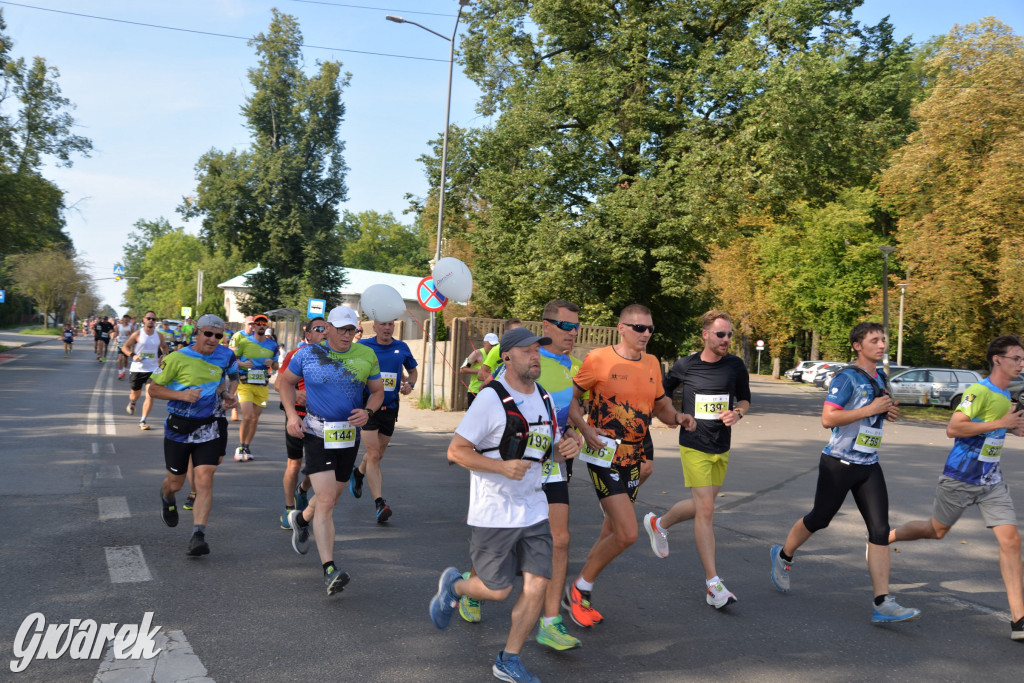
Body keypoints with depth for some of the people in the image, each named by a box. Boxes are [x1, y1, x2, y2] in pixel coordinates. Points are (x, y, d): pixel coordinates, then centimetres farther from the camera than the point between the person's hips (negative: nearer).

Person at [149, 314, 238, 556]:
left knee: (205, 480, -13)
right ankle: (167, 498, 51)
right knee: (175, 483, 12)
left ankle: (198, 536, -12)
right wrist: (181, 394, -22)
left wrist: (228, 395, 1)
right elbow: (154, 389, -6)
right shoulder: (177, 358, -10)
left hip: (210, 429, 1)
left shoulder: (226, 356, 1)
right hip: (179, 428, -1)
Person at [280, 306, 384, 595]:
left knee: (331, 497, 18)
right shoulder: (307, 354, -3)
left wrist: (368, 411, -11)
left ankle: (301, 519, 53)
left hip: (349, 436, 4)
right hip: (317, 434, -4)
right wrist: (292, 414, -3)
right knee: (326, 501, -15)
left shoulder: (366, 356, 2)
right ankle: (329, 569, -15)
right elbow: (287, 381, 11)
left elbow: (378, 390, 10)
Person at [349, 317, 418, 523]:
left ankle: (358, 473, 49)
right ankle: (380, 503, -13)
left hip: (390, 408, 4)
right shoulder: (363, 346, -4)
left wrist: (410, 384, -2)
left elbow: (413, 371, 19)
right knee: (373, 454, -13)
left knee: (377, 454, 18)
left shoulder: (402, 347, 4)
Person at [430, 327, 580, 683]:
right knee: (497, 590, 1)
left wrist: (564, 449, -3)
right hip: (494, 512, -6)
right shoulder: (491, 398, -14)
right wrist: (502, 467, -25)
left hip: (533, 509, 6)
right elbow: (456, 451, -15)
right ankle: (453, 586, 34)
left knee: (538, 584, 0)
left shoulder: (544, 399, 8)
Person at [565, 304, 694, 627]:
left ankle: (579, 595, 30)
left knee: (613, 533, 13)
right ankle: (579, 589, 7)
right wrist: (584, 428, -20)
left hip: (634, 458, 7)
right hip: (604, 456, -7)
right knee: (627, 534, -14)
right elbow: (568, 397, -4)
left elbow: (661, 406, 21)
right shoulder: (598, 359, -8)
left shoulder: (652, 364, 10)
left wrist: (677, 417, -1)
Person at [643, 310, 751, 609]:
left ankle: (659, 523, 45)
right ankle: (713, 584, -5)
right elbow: (663, 393, 11)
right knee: (706, 510, -10)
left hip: (722, 448, 4)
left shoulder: (735, 366, 0)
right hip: (694, 446, -4)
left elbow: (745, 398, 13)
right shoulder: (685, 366, -5)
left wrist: (737, 412, -8)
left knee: (701, 506, 15)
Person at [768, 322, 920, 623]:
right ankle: (783, 556, 38)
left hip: (869, 466, 7)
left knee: (880, 529, -4)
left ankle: (883, 604, -4)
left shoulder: (880, 379, 12)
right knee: (819, 519, 10)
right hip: (839, 463, -6)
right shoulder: (846, 378, -13)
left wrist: (887, 413, 5)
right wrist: (871, 409, -22)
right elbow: (827, 418, -22)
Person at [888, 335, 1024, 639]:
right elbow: (952, 428, -27)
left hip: (991, 481, 7)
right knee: (937, 530, 12)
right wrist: (999, 423, -28)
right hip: (960, 478, -7)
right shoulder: (979, 391, -19)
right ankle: (886, 537, 39)